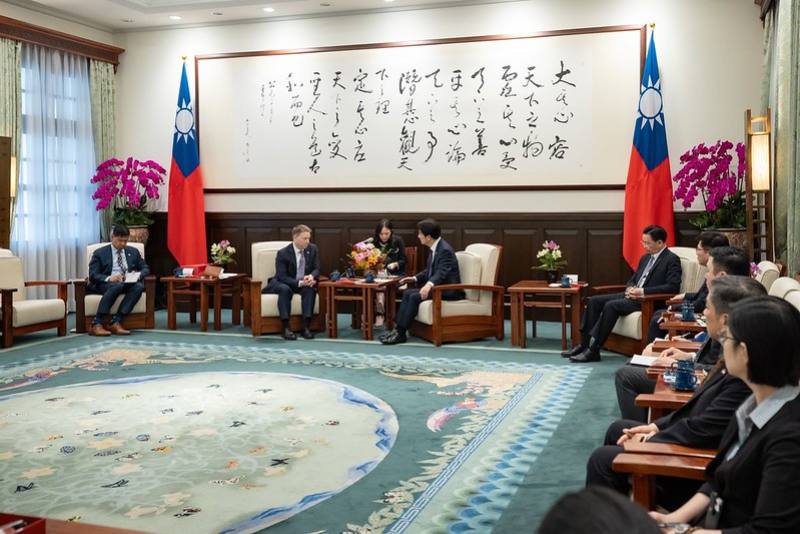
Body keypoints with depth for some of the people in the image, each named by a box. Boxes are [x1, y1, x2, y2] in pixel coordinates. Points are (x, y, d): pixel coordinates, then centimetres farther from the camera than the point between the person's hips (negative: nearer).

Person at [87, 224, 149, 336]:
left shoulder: (133, 251, 19)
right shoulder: (99, 253, 8)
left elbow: (145, 269, 18)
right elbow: (93, 275, -1)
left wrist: (137, 275, -7)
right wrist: (108, 278, -22)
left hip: (128, 284, 3)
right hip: (106, 284, -3)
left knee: (139, 286, -33)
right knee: (117, 285, -39)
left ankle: (115, 322, -37)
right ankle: (97, 324, -41)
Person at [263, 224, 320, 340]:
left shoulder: (312, 249, -4)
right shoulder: (283, 253, -17)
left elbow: (316, 269, 0)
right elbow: (282, 277, -21)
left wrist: (311, 276, -26)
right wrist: (299, 282, -35)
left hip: (304, 283, 3)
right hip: (282, 283, -3)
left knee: (310, 288, -31)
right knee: (285, 289, -38)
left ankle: (306, 326, -32)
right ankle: (286, 327, -37)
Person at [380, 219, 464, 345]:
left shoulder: (445, 250, -20)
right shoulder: (435, 248, 10)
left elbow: (441, 273, -32)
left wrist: (429, 284, -49)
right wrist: (415, 278, 8)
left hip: (448, 290, -10)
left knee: (415, 297, -22)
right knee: (408, 293, -4)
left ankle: (400, 333, -16)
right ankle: (398, 329, -8)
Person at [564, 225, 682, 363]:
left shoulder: (672, 260, -6)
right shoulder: (646, 258, 19)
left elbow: (673, 287, -18)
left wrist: (643, 291, -21)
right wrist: (630, 289, 0)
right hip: (633, 295, 9)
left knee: (611, 305, -29)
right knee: (594, 301, -6)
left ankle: (593, 350, -26)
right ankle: (585, 343, -8)